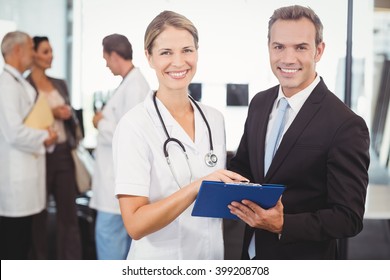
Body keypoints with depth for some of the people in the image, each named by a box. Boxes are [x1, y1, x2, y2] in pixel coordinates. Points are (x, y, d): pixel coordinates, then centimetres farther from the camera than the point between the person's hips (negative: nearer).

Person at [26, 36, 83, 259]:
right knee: (38, 214, 7)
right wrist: (50, 114, -16)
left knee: (69, 211, 6)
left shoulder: (60, 84, 13)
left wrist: (73, 133, 3)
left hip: (63, 153, 5)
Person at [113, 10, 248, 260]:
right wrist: (196, 188, -30)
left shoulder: (215, 119, 0)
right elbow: (135, 225, -21)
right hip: (159, 259, -4)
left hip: (212, 258, 5)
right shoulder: (134, 125, -16)